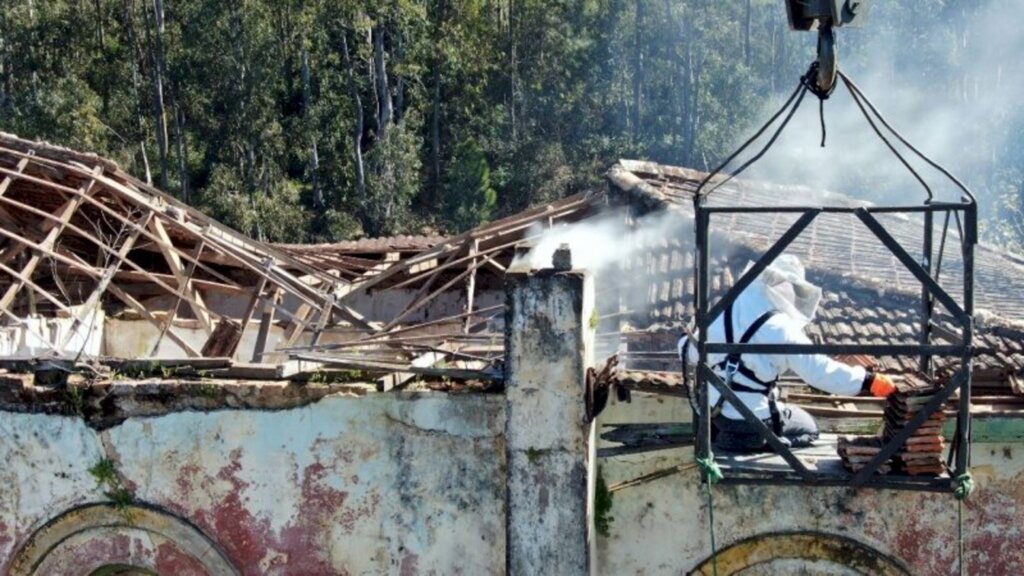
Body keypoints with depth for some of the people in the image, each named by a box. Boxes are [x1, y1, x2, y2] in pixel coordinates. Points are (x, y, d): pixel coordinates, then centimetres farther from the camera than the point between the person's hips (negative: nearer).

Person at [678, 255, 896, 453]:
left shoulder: (724, 311, -1)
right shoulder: (779, 328, -19)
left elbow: (690, 351, 9)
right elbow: (820, 370, -20)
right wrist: (869, 381, -14)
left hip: (714, 410, 7)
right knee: (808, 428, 21)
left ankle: (730, 435, 12)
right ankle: (747, 442, 1)